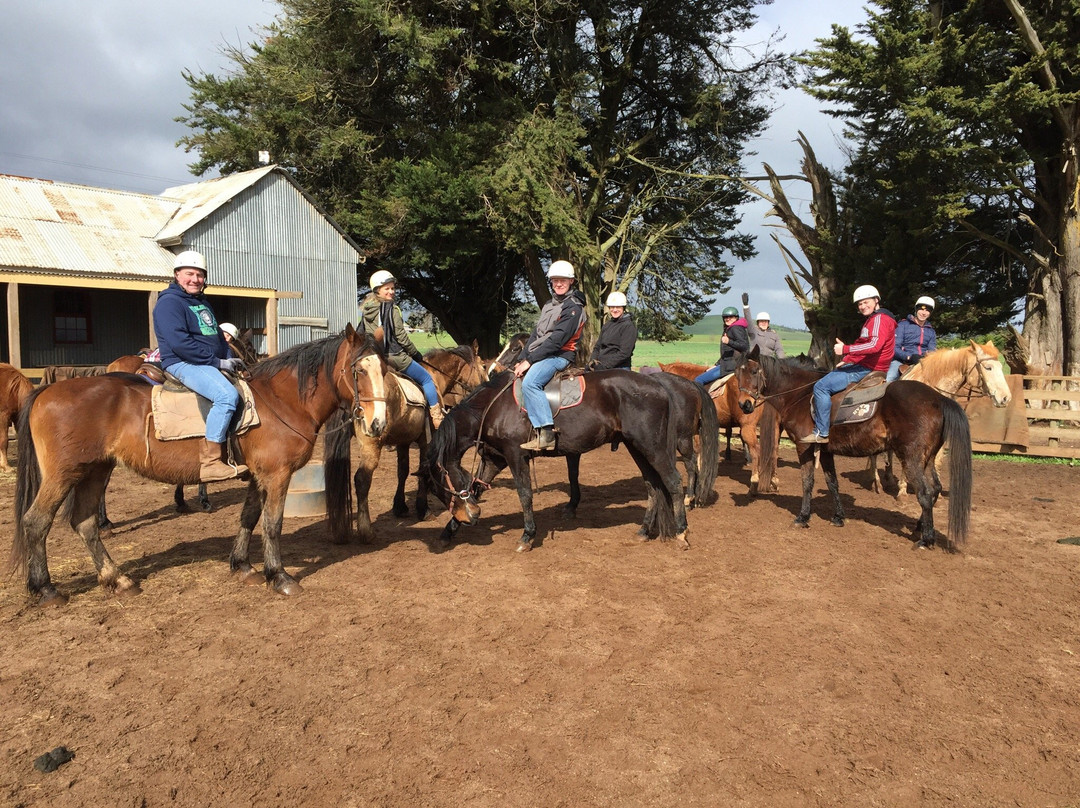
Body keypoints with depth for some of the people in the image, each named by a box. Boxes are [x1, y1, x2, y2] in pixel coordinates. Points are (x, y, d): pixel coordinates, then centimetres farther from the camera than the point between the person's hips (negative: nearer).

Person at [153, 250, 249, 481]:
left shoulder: (203, 303, 22)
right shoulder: (169, 302, -7)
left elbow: (218, 336, 25)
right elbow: (179, 343, -18)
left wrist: (230, 361, 6)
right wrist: (217, 362, -18)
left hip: (211, 364, 10)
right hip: (183, 364, -10)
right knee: (227, 395, -31)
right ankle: (209, 462, -30)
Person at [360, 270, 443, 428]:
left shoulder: (366, 309, 7)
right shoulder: (392, 309, -14)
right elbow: (401, 337, -13)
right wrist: (416, 354, 0)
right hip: (394, 356, -8)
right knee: (426, 379, 5)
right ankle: (437, 418, 1)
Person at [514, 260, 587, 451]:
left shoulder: (573, 308, -10)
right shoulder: (550, 304, 19)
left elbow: (556, 340, -18)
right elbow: (536, 333, 16)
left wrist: (529, 360, -19)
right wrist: (521, 359, 3)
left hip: (559, 356, -10)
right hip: (540, 355, 10)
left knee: (529, 383, -33)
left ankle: (546, 433, -35)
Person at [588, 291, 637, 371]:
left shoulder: (629, 326, -4)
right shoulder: (607, 325, 19)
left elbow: (624, 353, -12)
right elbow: (597, 346, 20)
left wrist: (604, 365, -16)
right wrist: (592, 360, 0)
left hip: (619, 368, -7)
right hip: (601, 367, 7)